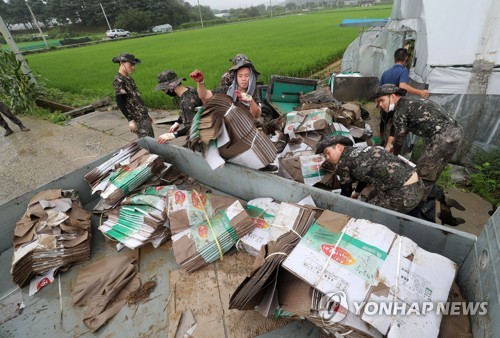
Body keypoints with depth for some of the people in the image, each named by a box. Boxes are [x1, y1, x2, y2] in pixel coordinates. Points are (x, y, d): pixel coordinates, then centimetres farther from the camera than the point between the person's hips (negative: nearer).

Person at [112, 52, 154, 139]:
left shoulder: (129, 78, 15)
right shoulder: (118, 81, -11)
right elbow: (120, 103, -16)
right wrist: (130, 120, -20)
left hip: (144, 116, 9)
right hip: (138, 119, -9)